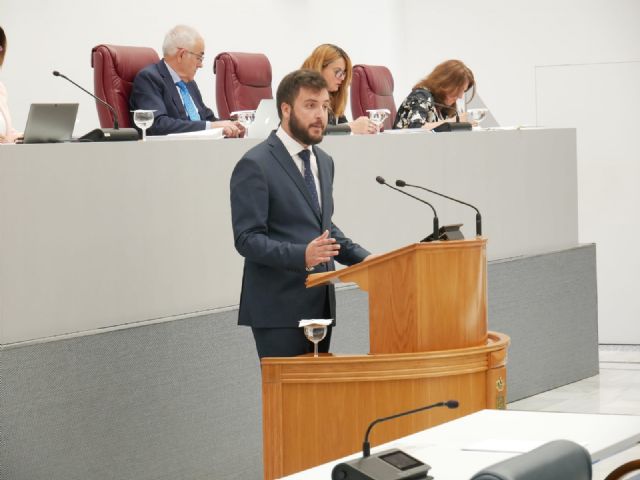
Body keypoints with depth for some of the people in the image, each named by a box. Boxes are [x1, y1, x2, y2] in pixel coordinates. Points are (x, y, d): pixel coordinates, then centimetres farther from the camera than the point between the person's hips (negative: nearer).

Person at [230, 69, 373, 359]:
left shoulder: (323, 162, 16)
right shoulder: (255, 165, -10)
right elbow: (247, 239, -15)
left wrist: (362, 258, 9)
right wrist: (302, 255, -29)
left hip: (320, 303, 8)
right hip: (279, 309, -8)